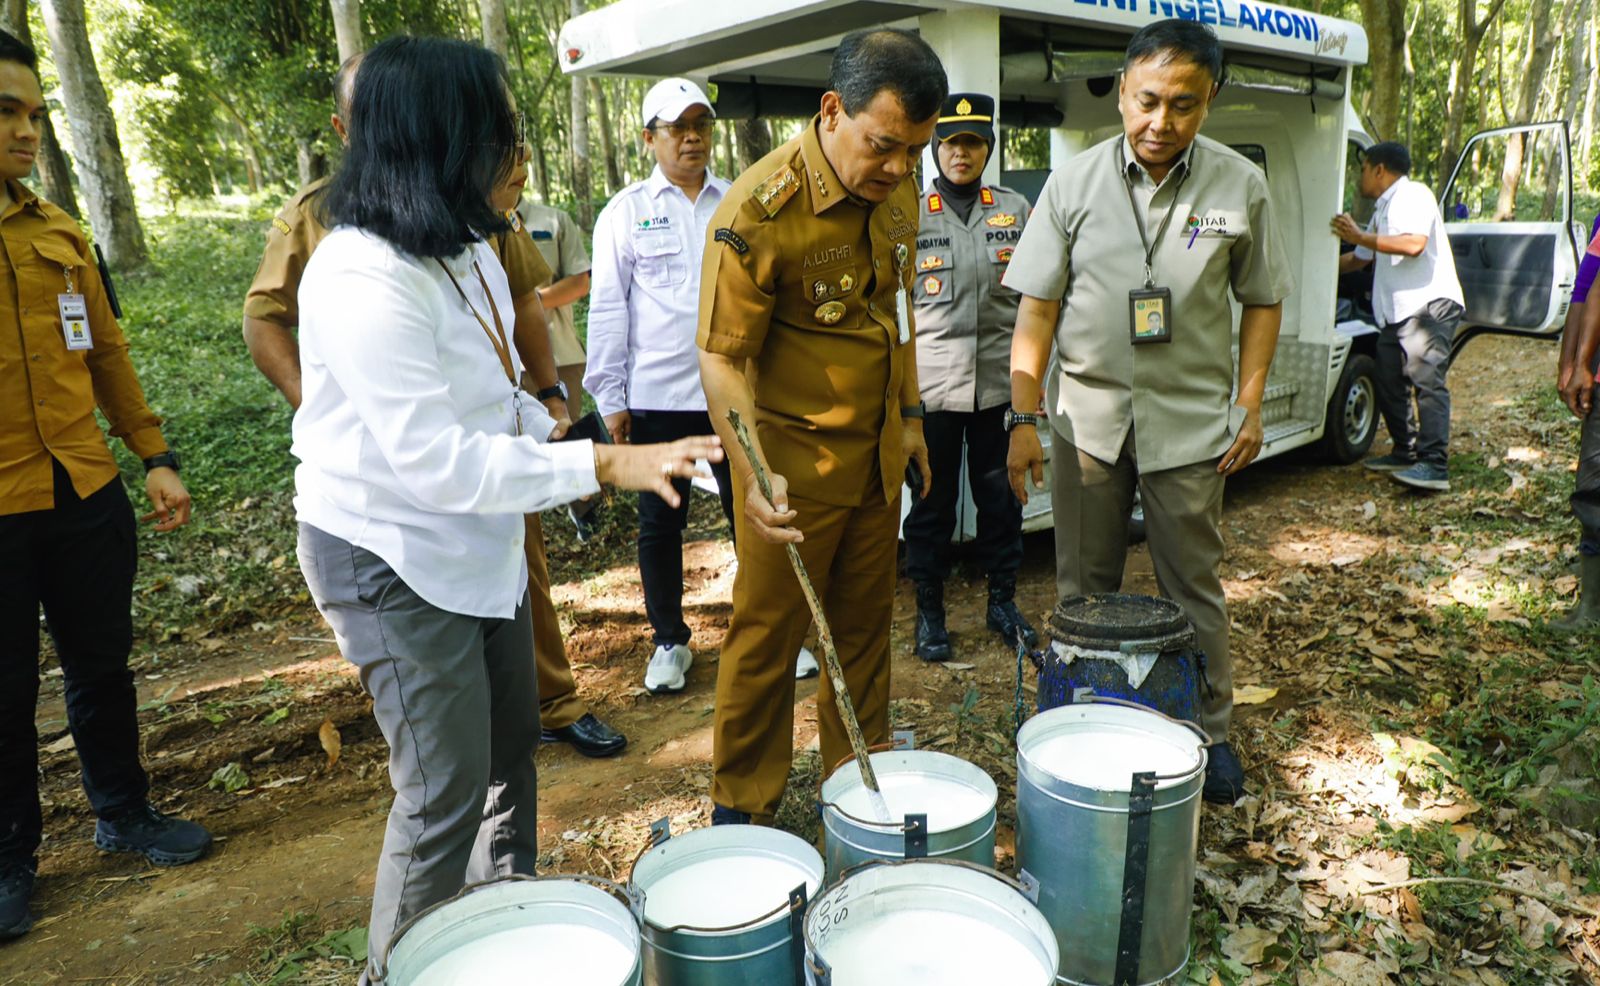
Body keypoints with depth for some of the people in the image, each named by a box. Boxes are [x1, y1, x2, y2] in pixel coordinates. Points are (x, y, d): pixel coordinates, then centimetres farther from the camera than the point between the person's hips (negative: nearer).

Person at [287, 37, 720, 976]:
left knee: (513, 744, 21)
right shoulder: (364, 279, -27)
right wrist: (603, 465, -33)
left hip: (480, 538, 10)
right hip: (392, 559, -9)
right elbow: (435, 462, -31)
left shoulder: (467, 248, 4)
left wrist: (546, 425, 0)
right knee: (447, 793, -2)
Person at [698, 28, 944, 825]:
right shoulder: (759, 208, -21)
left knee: (866, 625, 17)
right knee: (766, 636, 5)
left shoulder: (895, 190, 1)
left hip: (876, 453, 7)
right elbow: (722, 357, -22)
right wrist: (755, 473, -34)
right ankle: (740, 809, 24)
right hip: (795, 459, -6)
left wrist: (909, 413, 16)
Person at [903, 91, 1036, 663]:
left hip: (1000, 378, 2)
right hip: (932, 381, -2)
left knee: (1001, 493, 10)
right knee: (933, 498, 4)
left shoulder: (1015, 210, 9)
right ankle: (929, 610, 18)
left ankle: (1003, 601, 26)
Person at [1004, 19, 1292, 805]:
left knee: (1193, 589, 10)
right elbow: (1037, 307, -2)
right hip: (1087, 417, 1)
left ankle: (1211, 733, 28)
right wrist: (1024, 417, -8)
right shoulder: (1074, 183, -3)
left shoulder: (1240, 187, -2)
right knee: (1084, 588, 11)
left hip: (1191, 422, 0)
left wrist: (1249, 405, 0)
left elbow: (1261, 301, 7)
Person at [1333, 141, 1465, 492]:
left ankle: (1435, 466, -27)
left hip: (1429, 304, -10)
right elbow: (1359, 259, 38)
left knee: (1426, 379, -20)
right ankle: (1406, 453, 18)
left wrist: (1361, 237, -19)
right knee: (1390, 384, 8)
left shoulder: (1413, 194, -4)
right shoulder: (1383, 208, 26)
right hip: (1397, 311, 10)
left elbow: (1414, 243, -22)